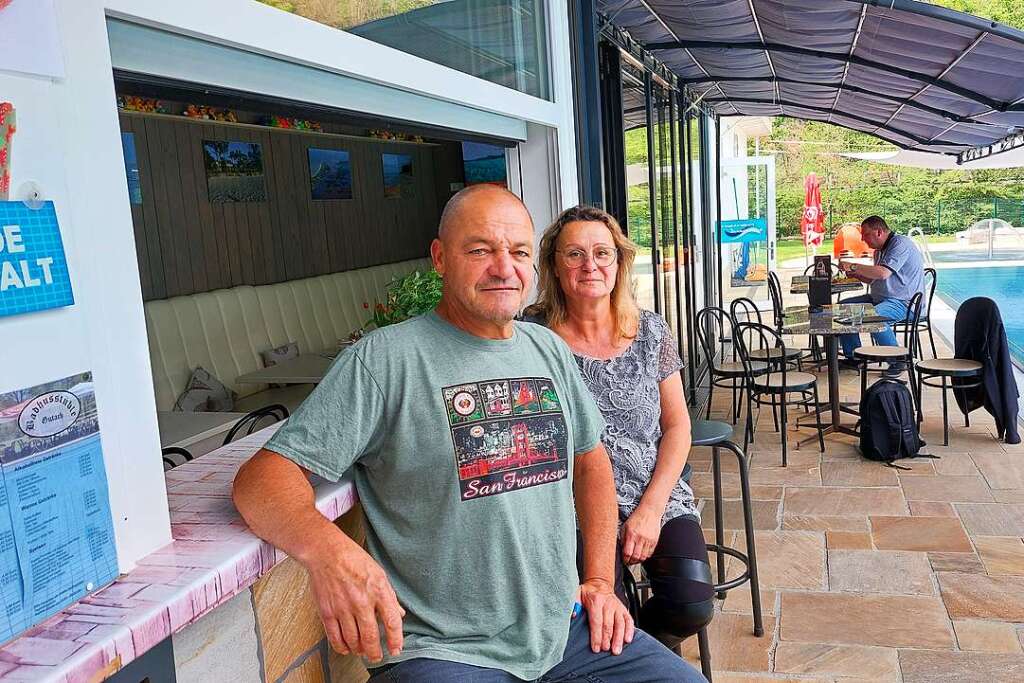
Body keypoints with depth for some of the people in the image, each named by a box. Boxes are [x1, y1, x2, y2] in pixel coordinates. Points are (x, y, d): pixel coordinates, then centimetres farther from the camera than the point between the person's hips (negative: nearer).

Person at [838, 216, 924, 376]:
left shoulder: (900, 244, -16)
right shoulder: (880, 250, 16)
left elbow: (883, 273, -29)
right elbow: (874, 279, 23)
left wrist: (853, 266, -23)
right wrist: (855, 274, 5)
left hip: (904, 302, -10)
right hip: (880, 298, 10)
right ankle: (853, 356, 6)